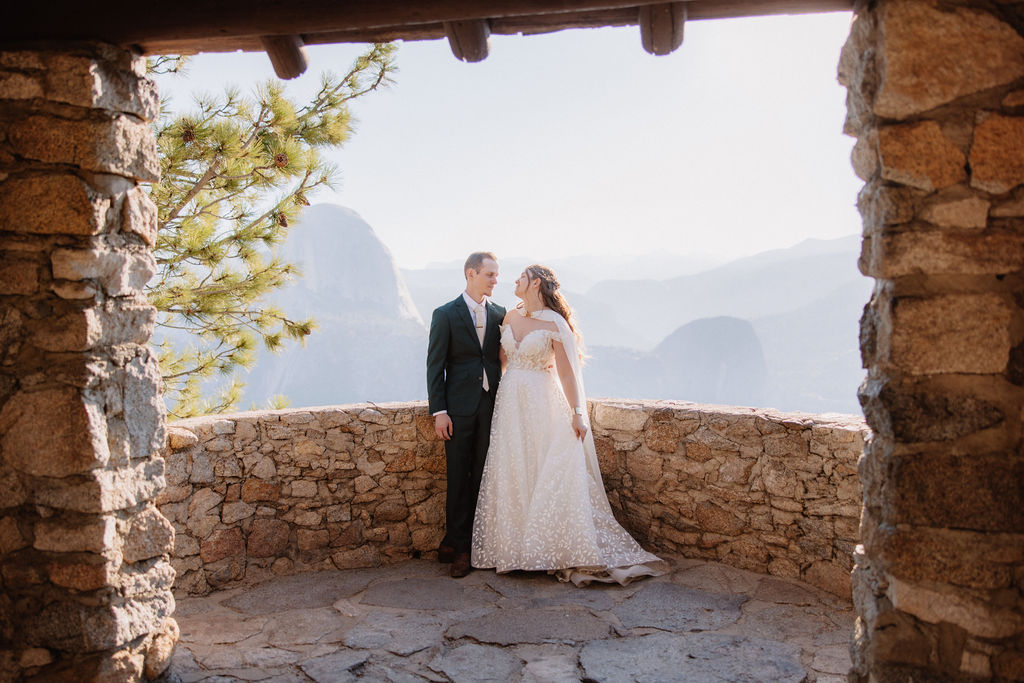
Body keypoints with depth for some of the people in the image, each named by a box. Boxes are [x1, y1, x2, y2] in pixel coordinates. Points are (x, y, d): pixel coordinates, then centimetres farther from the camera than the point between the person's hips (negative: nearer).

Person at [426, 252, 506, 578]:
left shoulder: (500, 314, 10)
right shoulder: (446, 315, 0)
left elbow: (504, 360, 13)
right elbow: (435, 366, -2)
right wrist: (439, 411, -9)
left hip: (492, 406, 3)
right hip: (459, 408, -3)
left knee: (483, 477, 6)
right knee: (458, 479, 3)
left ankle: (472, 543, 16)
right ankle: (458, 547, 12)